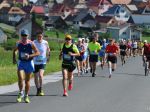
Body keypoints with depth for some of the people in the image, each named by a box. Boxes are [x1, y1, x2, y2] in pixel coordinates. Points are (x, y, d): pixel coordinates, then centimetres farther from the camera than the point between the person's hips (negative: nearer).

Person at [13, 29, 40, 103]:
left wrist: (29, 56, -24)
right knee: (20, 78, -18)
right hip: (21, 62, 1)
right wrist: (14, 59, 4)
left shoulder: (31, 44, -12)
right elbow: (15, 51, 16)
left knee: (27, 80, 8)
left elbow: (37, 53, -11)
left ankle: (26, 96, 20)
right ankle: (21, 93, 2)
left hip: (29, 63, -1)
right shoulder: (18, 44, -3)